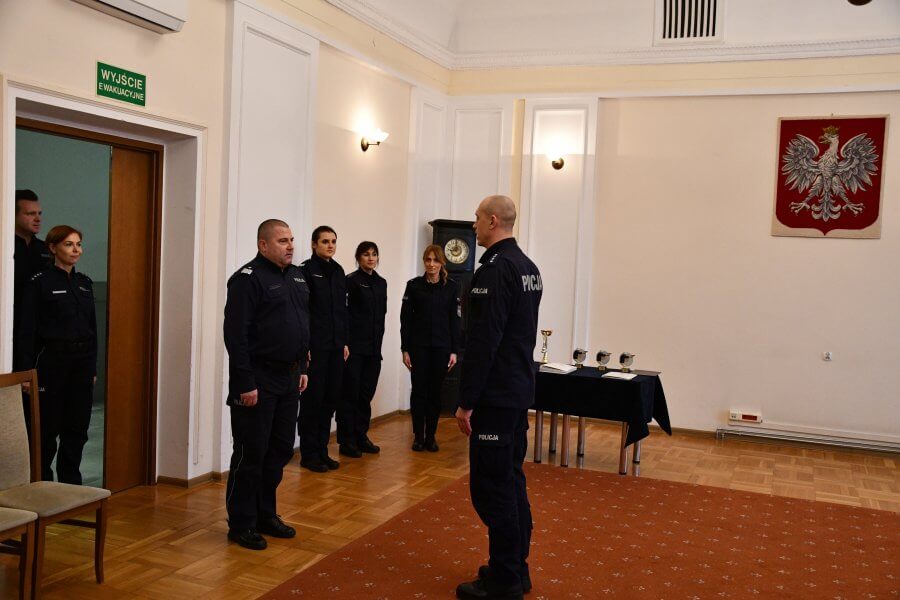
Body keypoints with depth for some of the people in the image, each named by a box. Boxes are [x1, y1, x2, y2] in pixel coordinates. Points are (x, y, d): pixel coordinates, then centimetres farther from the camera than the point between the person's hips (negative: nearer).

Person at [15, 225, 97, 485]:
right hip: (52, 361, -5)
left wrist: (92, 367, 12)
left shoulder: (85, 283, 11)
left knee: (77, 428, 9)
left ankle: (71, 483, 20)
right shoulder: (40, 282, -6)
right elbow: (27, 331, -8)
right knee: (48, 429, 3)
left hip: (82, 363, 5)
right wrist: (27, 371, -13)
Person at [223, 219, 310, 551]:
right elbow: (236, 334, -18)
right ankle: (241, 524, 13)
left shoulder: (297, 277, 13)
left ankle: (265, 515, 28)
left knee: (280, 450, 14)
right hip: (258, 381, -8)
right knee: (251, 454, 1)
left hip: (288, 380, 8)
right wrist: (245, 383, -20)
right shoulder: (248, 278, -13)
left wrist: (302, 368, 16)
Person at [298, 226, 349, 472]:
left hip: (335, 348, 7)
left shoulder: (338, 271, 14)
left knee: (330, 400, 10)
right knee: (312, 400, 0)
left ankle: (322, 450, 20)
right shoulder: (306, 270, -7)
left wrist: (344, 342, 14)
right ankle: (309, 454, 10)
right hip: (314, 348, -6)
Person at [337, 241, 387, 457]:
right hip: (355, 347, -6)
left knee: (366, 393, 10)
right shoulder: (351, 280, -7)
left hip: (374, 348, 6)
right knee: (350, 394, 0)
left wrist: (378, 343, 14)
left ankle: (361, 436, 20)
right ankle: (346, 441, 7)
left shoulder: (381, 283, 13)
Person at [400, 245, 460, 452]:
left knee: (435, 391, 6)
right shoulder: (414, 285, 0)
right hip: (418, 346, 0)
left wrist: (454, 351, -1)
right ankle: (418, 436, 12)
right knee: (418, 390, 3)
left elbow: (454, 320, 3)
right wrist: (405, 349, -3)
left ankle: (431, 436, 15)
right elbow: (405, 318, 0)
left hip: (441, 347, 1)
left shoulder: (452, 287, 2)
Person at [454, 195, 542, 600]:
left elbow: (482, 342, -23)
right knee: (511, 480, 16)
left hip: (496, 396, -10)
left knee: (491, 486, -3)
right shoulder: (528, 267, 14)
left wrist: (466, 401, -17)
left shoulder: (494, 270, -18)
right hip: (520, 391, 10)